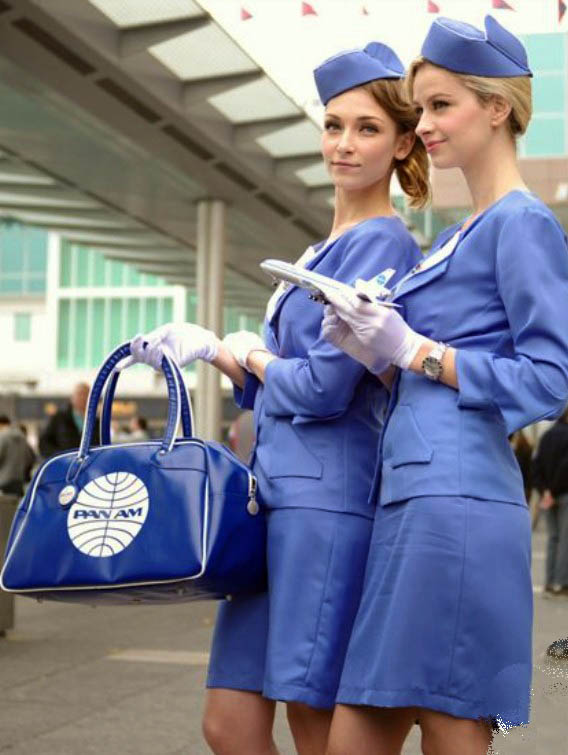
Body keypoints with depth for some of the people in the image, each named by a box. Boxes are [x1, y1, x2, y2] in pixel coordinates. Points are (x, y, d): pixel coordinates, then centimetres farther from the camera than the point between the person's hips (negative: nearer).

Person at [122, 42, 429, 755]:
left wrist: (246, 354, 2)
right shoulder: (321, 252, 21)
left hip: (326, 498, -9)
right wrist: (207, 348, 10)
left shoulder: (382, 243, -7)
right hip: (275, 491, 9)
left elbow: (324, 387, -15)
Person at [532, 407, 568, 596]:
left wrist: (543, 490, -1)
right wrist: (553, 492, -14)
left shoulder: (547, 435, 11)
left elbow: (537, 465, 6)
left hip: (548, 494, 7)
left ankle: (550, 582, 10)